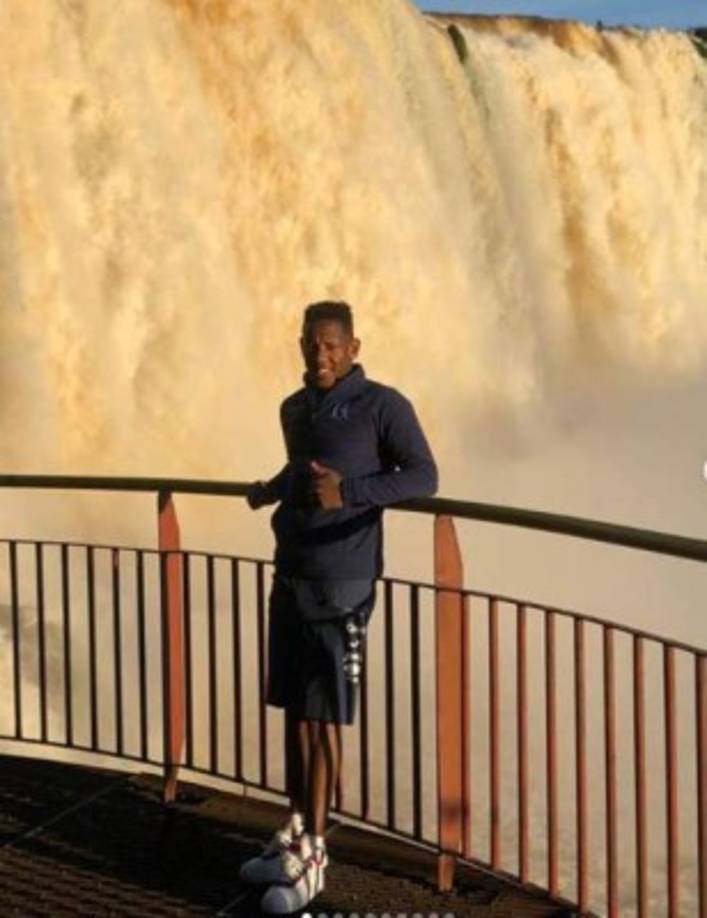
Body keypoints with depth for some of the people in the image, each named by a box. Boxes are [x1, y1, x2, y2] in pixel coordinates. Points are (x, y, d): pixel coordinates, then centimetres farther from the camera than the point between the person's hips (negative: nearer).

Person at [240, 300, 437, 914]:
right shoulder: (295, 409, 12)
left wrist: (348, 492, -28)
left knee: (323, 718, -2)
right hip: (290, 580, 7)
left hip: (340, 587, -6)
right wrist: (269, 492, 46)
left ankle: (312, 857, 7)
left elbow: (424, 477, -17)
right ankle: (295, 835, 24)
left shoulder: (382, 405, -8)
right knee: (294, 710, 12)